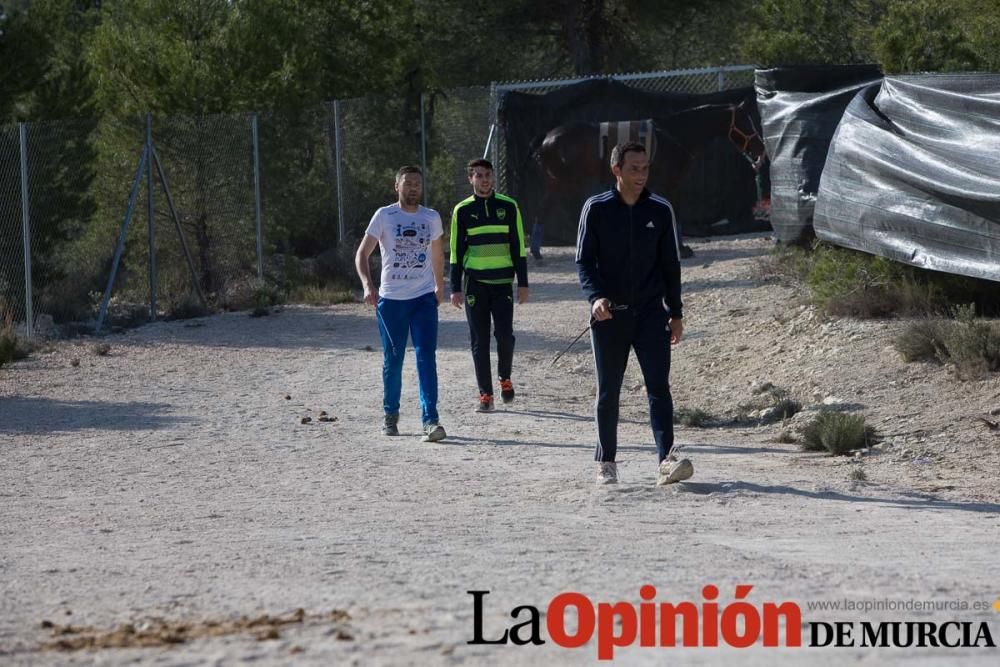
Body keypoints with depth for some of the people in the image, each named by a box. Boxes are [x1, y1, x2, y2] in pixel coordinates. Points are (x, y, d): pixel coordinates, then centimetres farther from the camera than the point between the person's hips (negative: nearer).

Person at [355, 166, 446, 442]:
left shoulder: (432, 218, 7)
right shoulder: (384, 216, -2)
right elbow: (362, 254, -4)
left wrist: (440, 285, 28)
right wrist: (367, 285, -20)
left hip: (424, 298, 1)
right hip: (391, 299, -1)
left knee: (426, 358, -11)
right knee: (392, 360, 7)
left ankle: (430, 420, -18)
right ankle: (391, 415, 26)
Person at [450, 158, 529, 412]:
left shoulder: (508, 207, 4)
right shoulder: (462, 210, 5)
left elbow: (518, 247, 6)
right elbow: (457, 252, 7)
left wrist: (523, 283, 1)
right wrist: (455, 288, 2)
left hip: (502, 282, 0)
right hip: (474, 283, 0)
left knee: (504, 334, -9)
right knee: (479, 340, 0)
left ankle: (505, 378, 17)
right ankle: (485, 395, 6)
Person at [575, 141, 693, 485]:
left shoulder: (661, 211, 5)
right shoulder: (596, 209, 0)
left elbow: (670, 264, 11)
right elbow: (584, 260, 0)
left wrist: (675, 313, 7)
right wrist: (595, 297, -18)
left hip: (651, 313, 1)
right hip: (609, 315, -1)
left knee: (659, 386, -11)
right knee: (608, 391, 7)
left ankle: (666, 460, -18)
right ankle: (606, 462, 18)